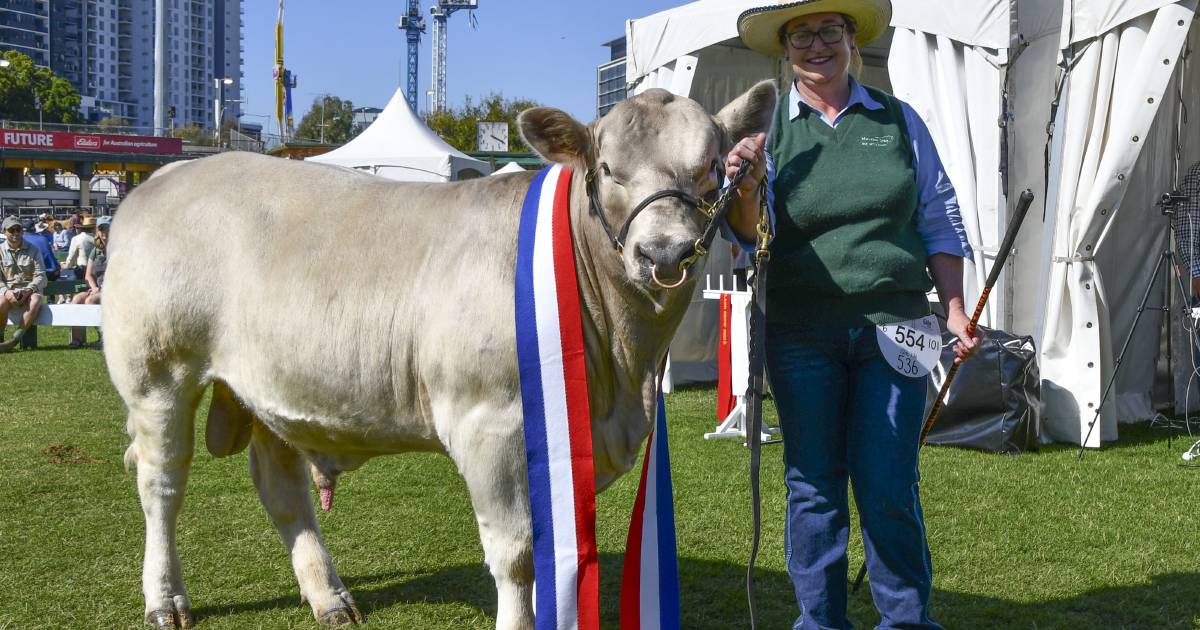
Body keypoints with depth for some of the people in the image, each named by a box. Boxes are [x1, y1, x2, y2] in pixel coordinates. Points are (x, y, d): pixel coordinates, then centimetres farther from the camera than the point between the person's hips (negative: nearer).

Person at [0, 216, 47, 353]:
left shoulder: (33, 250, 9)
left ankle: (14, 340, -32)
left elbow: (40, 276, 1)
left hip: (30, 291, 0)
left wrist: (28, 290, -17)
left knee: (36, 301, -35)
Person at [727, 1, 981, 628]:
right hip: (800, 333, 0)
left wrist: (955, 311, 5)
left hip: (894, 326, 0)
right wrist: (745, 189, -23)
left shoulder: (898, 119, 8)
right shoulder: (767, 128, 4)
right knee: (813, 483, 7)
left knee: (889, 487, 0)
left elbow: (939, 221, 12)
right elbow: (747, 235, -2)